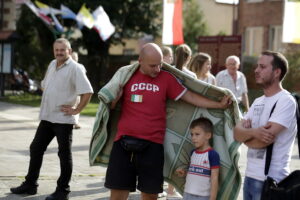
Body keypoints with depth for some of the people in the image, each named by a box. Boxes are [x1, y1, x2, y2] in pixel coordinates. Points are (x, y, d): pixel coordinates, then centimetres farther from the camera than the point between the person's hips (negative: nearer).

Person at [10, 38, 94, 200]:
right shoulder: (52, 65, 12)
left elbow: (87, 92, -18)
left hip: (63, 119, -8)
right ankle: (30, 184, 24)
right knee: (36, 148, 12)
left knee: (64, 154, 1)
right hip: (47, 118, 8)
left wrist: (76, 110, -16)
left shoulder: (75, 68, -12)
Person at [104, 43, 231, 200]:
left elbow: (190, 96, 5)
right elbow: (111, 105, 7)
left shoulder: (166, 78, 4)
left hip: (152, 145, 0)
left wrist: (219, 105, 0)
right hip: (124, 142, 0)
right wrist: (115, 95, -15)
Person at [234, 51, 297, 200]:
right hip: (250, 176, 7)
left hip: (271, 180, -7)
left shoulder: (286, 101, -12)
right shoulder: (258, 102, 14)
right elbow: (237, 132, 3)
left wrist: (245, 135, 0)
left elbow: (263, 141, -20)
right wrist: (253, 132, -18)